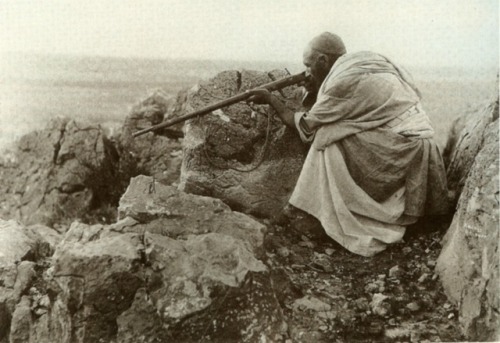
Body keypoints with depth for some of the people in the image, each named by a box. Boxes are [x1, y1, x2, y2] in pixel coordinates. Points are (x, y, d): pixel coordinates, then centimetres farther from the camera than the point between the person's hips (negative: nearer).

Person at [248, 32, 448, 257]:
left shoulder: (342, 83, -13)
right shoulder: (364, 60, 10)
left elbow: (303, 126, -2)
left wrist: (270, 99, 9)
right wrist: (315, 87, 20)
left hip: (401, 144, -9)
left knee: (329, 140, -7)